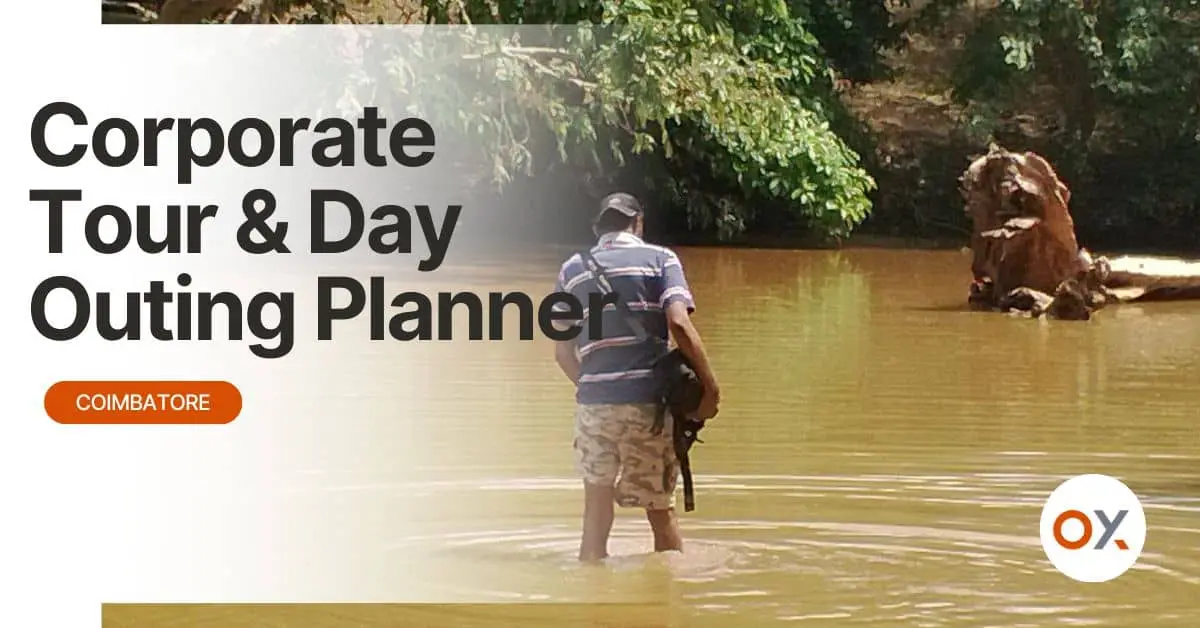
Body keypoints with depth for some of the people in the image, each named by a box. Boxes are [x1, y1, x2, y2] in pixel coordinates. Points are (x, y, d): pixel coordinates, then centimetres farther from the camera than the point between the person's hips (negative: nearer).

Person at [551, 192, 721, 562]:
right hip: (648, 400, -2)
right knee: (661, 510, 9)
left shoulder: (572, 270, 13)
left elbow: (563, 353, 12)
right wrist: (709, 387, -6)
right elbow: (679, 324, -11)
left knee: (596, 512, 11)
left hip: (594, 402, 2)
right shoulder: (660, 259, 5)